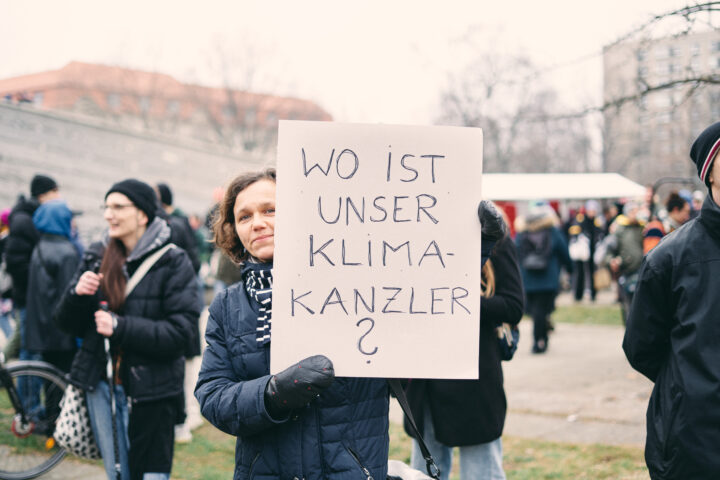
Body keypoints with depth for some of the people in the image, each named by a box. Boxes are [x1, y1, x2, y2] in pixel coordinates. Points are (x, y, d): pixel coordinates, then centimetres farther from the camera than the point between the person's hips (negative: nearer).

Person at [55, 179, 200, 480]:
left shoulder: (172, 263, -7)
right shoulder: (97, 257, 7)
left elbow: (180, 331, -15)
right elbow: (68, 324, 10)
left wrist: (121, 327, -22)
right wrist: (77, 294, -11)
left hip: (152, 391, -5)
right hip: (101, 384, 5)